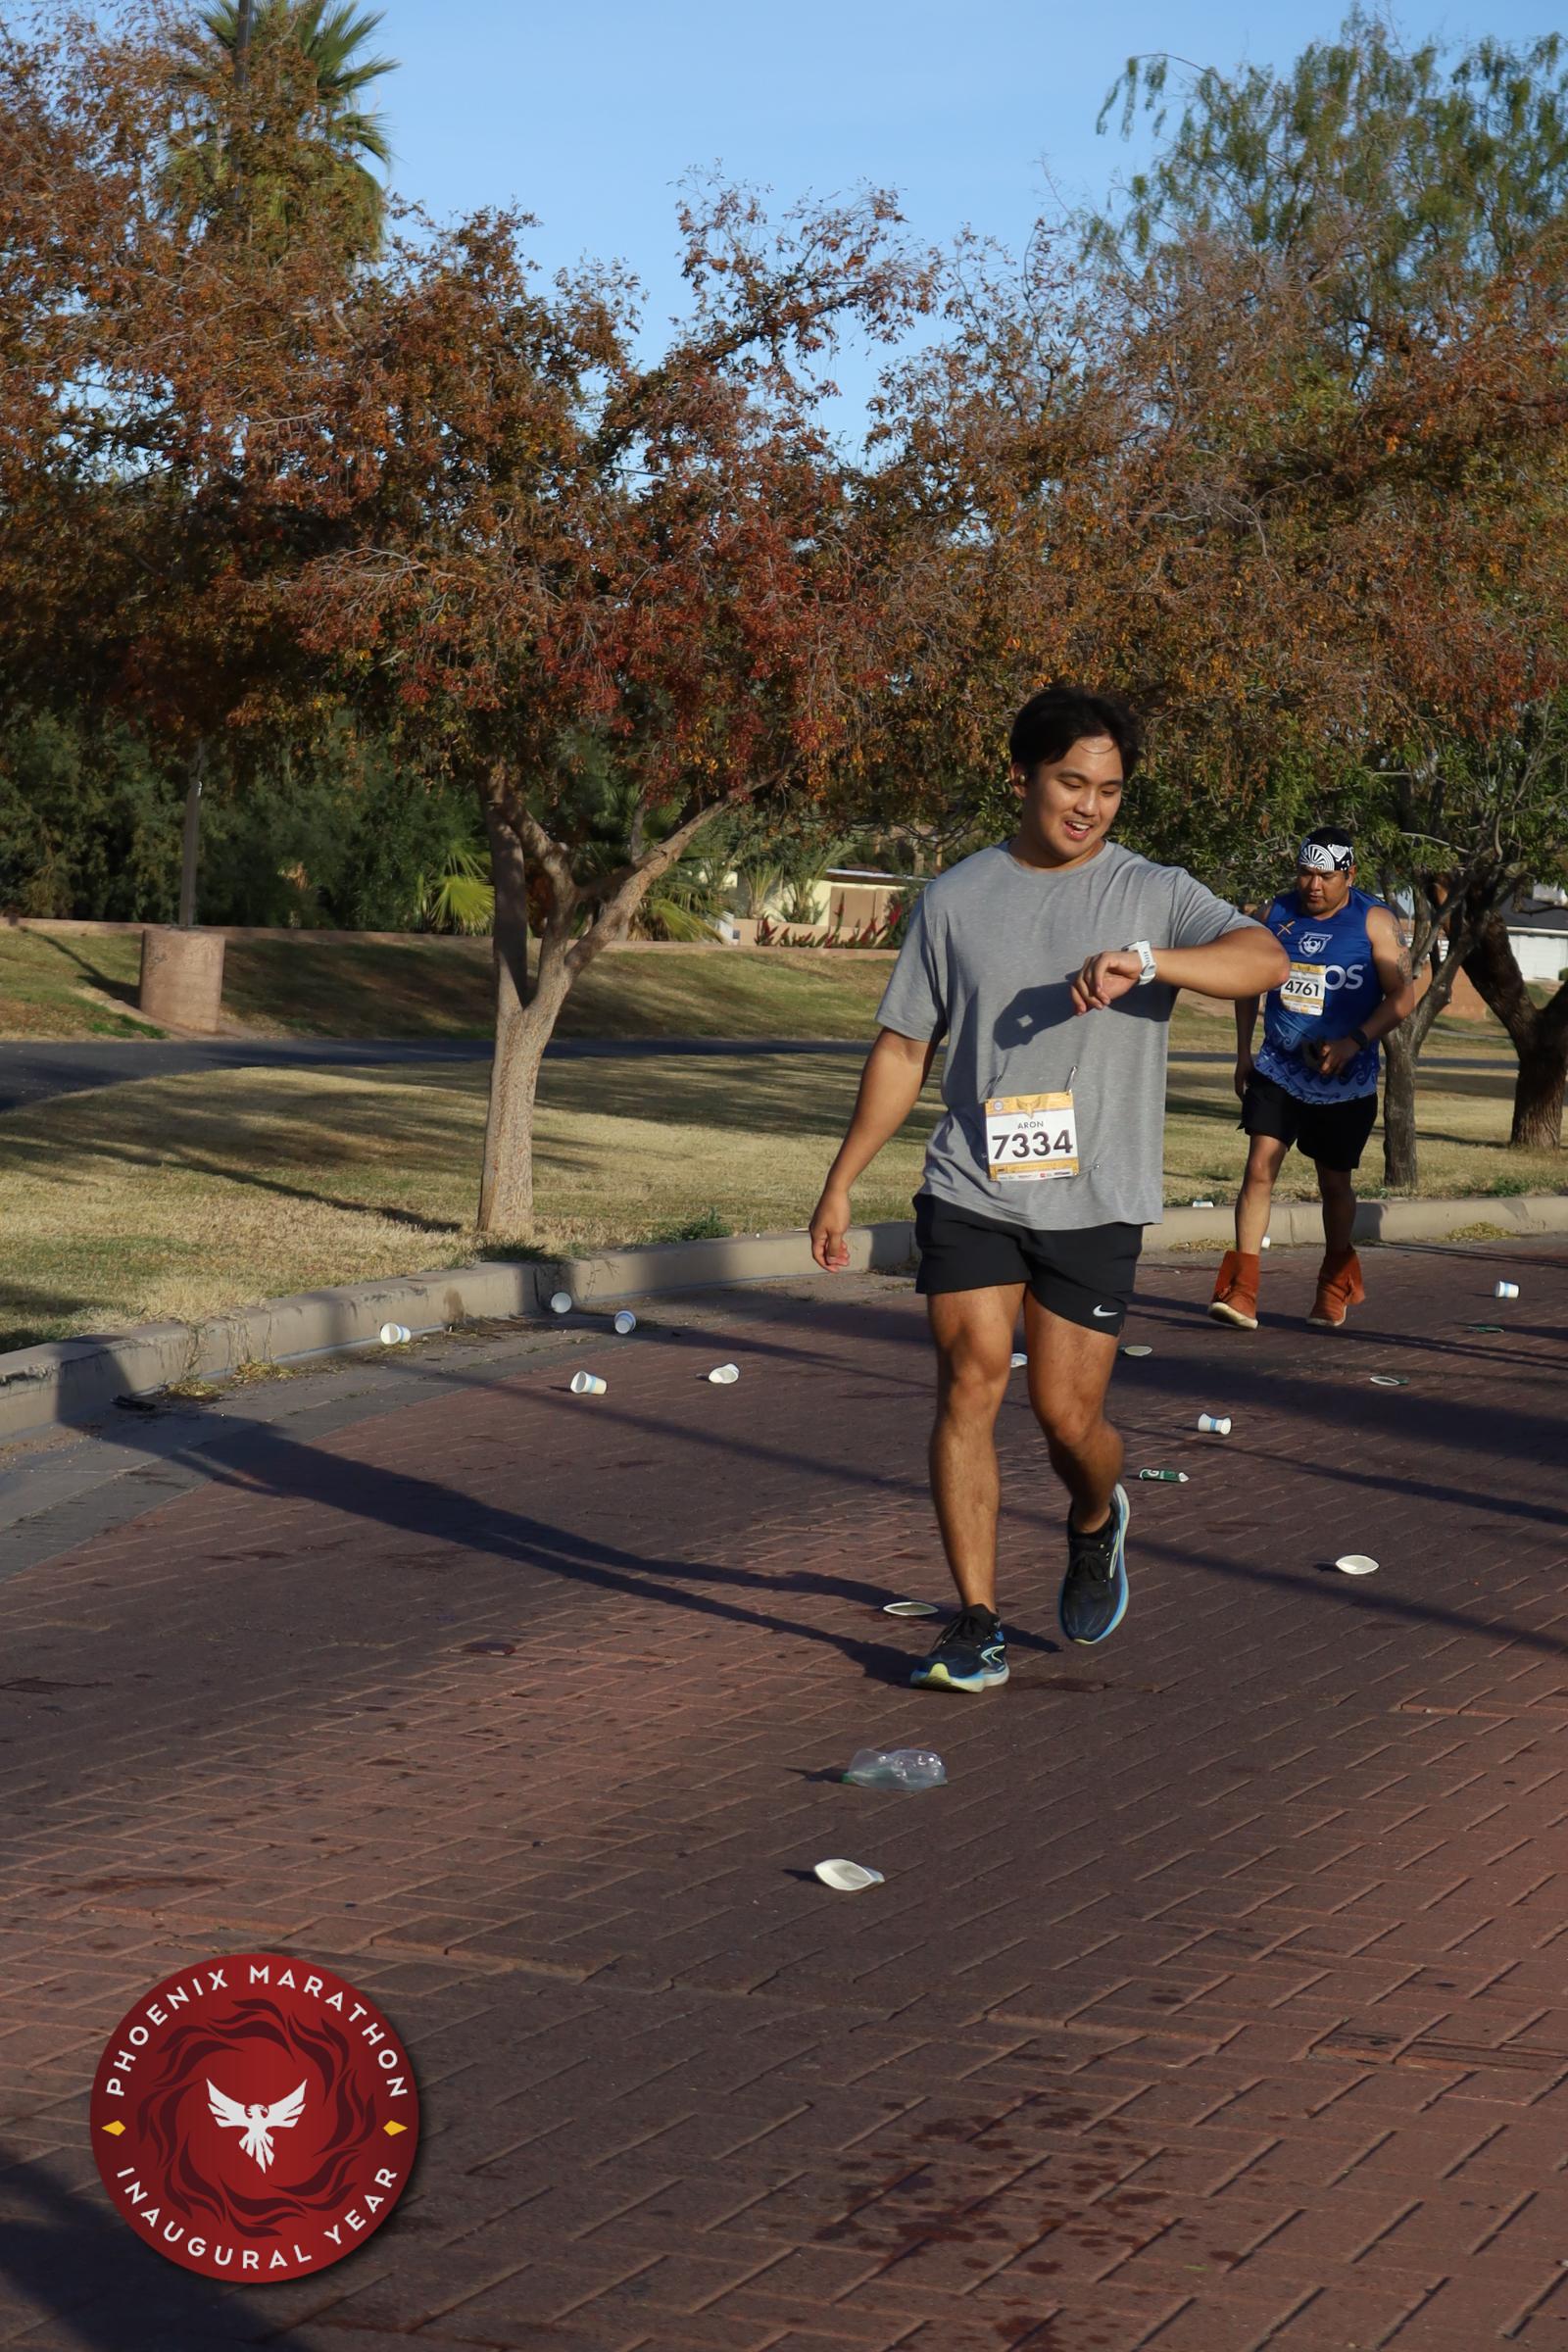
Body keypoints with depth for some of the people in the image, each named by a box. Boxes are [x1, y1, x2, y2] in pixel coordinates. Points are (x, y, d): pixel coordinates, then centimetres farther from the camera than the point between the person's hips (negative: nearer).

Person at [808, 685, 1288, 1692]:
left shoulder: (1155, 894, 2)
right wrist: (841, 1184, 11)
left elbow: (1265, 958, -15)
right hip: (970, 1193, 1)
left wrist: (1144, 961, -31)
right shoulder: (956, 899, 8)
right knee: (970, 1385, -9)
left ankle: (1096, 1523, 36)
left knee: (1069, 1415, 0)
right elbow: (903, 1049, 13)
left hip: (1096, 1202, -1)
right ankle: (977, 1626, -2)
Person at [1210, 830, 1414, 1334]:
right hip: (1278, 1070, 2)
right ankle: (1241, 1291, -16)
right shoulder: (1277, 913, 4)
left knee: (1335, 1182, 11)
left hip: (1346, 1080, -2)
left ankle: (1335, 1288, 31)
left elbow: (1402, 996, -8)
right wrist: (1243, 1052, 10)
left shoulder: (1373, 921, -5)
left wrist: (1355, 1041, -21)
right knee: (1260, 1166, -13)